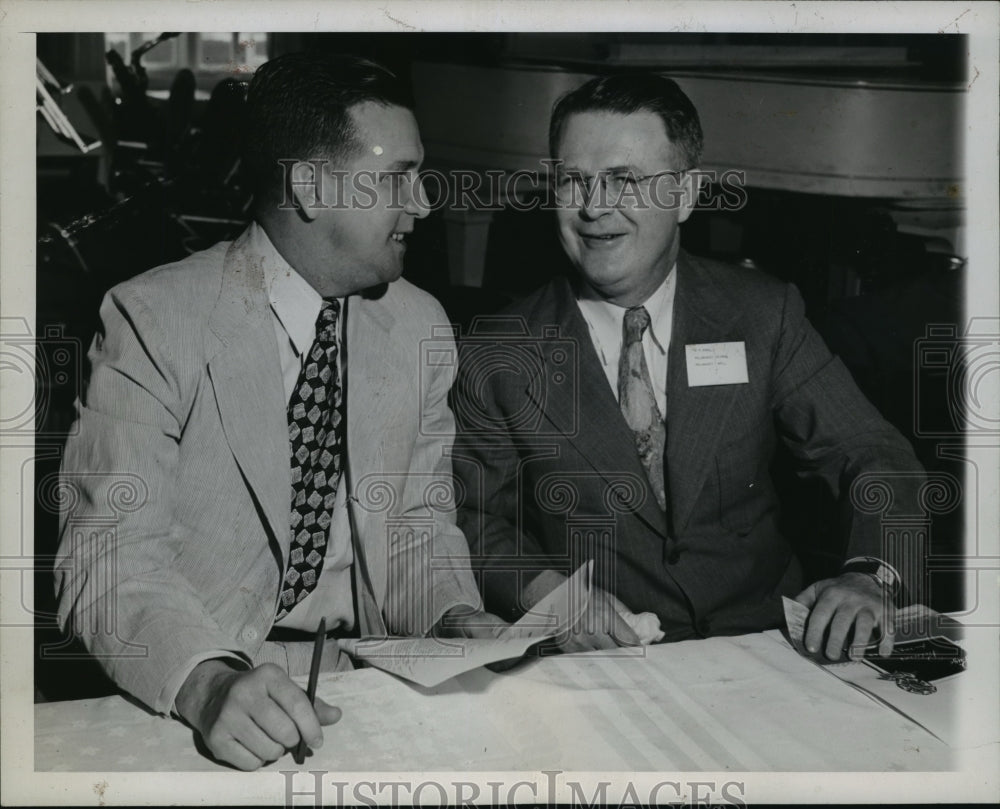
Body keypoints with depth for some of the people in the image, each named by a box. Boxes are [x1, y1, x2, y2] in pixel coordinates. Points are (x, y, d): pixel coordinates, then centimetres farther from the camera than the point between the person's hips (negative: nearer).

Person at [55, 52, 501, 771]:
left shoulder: (420, 326, 5)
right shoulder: (153, 320, -10)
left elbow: (420, 523, 11)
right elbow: (111, 556, -15)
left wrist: (460, 618, -9)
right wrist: (209, 683, -32)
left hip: (365, 679, 4)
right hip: (188, 687, -3)